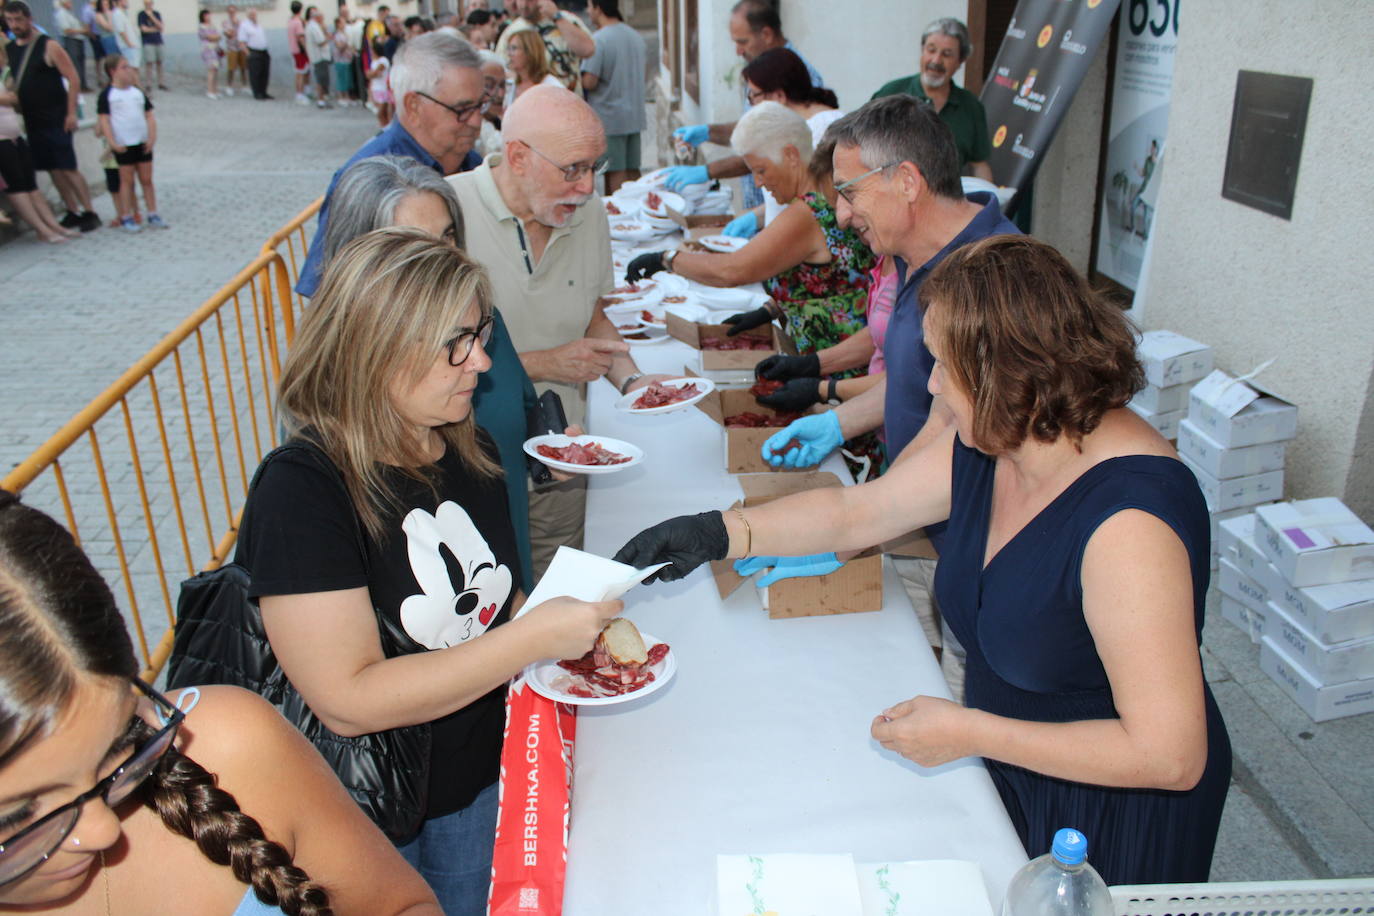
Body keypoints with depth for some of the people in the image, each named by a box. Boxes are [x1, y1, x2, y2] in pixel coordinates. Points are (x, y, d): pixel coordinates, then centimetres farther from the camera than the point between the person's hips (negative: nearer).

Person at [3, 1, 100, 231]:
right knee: (53, 169, 7)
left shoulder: (48, 46, -7)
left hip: (56, 119, -6)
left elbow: (73, 79, -10)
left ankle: (89, 213, -3)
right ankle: (73, 213, 14)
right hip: (32, 121, 6)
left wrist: (71, 113, -15)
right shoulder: (8, 50, 11)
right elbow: (11, 83, 18)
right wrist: (18, 113, 9)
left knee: (67, 168, -9)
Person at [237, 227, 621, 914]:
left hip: (483, 779, 6)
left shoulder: (471, 451, -3)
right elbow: (348, 702, -30)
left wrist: (581, 623, -7)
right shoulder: (300, 491, -26)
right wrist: (534, 637, -30)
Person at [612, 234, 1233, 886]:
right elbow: (857, 512, 4)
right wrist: (716, 533, -2)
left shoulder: (1126, 520, -34)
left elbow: (1170, 755, -32)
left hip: (1113, 818, -7)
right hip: (1011, 770, 7)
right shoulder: (983, 447, -9)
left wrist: (970, 733, -28)